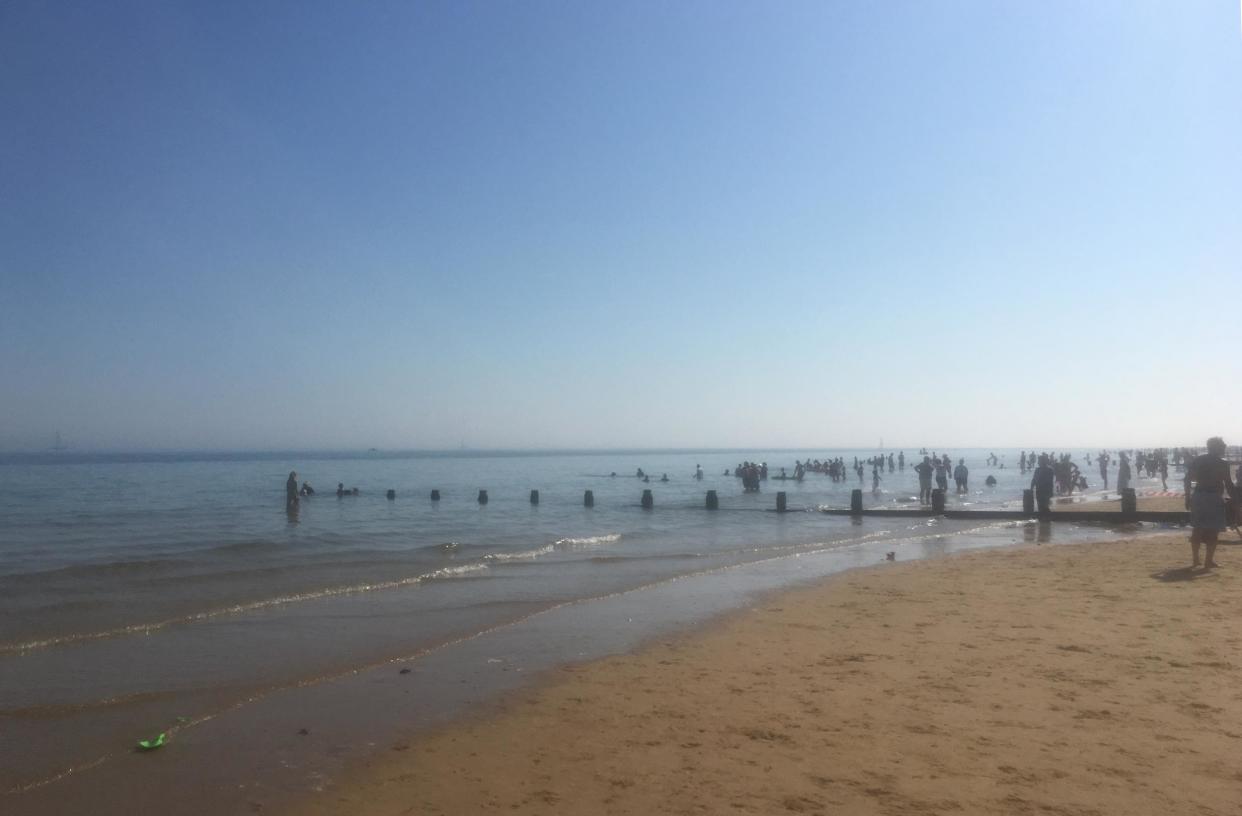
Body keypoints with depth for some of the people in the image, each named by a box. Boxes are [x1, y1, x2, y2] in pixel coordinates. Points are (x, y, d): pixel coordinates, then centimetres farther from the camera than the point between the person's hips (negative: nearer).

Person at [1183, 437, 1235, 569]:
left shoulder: (1196, 460, 6)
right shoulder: (1222, 463, -6)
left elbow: (1187, 480, 5)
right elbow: (1228, 484, -8)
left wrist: (1188, 497, 12)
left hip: (1198, 496, 5)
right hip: (1214, 498, -4)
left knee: (1197, 529, 13)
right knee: (1213, 531, 4)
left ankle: (1195, 559, 16)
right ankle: (1209, 561, 4)